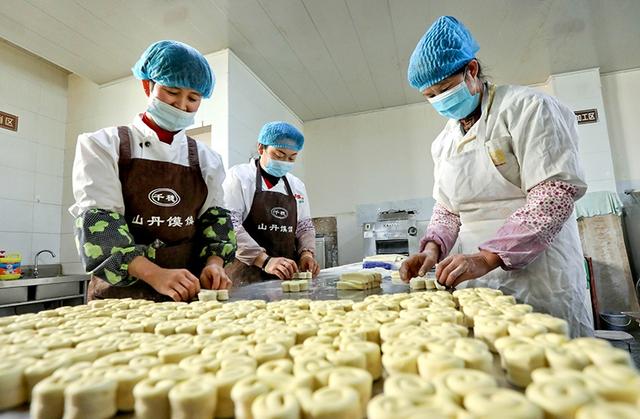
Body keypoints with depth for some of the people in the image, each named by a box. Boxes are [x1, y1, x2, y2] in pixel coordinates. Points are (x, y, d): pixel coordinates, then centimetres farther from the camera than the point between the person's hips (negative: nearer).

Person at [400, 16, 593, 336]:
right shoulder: (443, 143, 11)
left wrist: (488, 256, -25)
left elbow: (557, 192, -17)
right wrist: (434, 246, -7)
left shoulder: (524, 106, -7)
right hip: (475, 279, 6)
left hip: (538, 278, -5)